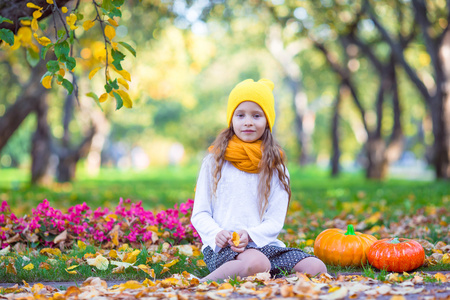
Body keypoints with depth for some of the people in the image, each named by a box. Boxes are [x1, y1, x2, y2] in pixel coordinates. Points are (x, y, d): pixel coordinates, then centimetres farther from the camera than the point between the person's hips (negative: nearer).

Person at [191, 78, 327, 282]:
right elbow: (200, 214, 6)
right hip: (221, 247, -4)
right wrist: (216, 233, -16)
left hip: (263, 243, 4)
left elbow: (275, 222, 5)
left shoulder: (275, 166, 11)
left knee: (316, 268, -21)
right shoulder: (215, 161, 8)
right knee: (257, 263, -37)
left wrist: (250, 234, -16)